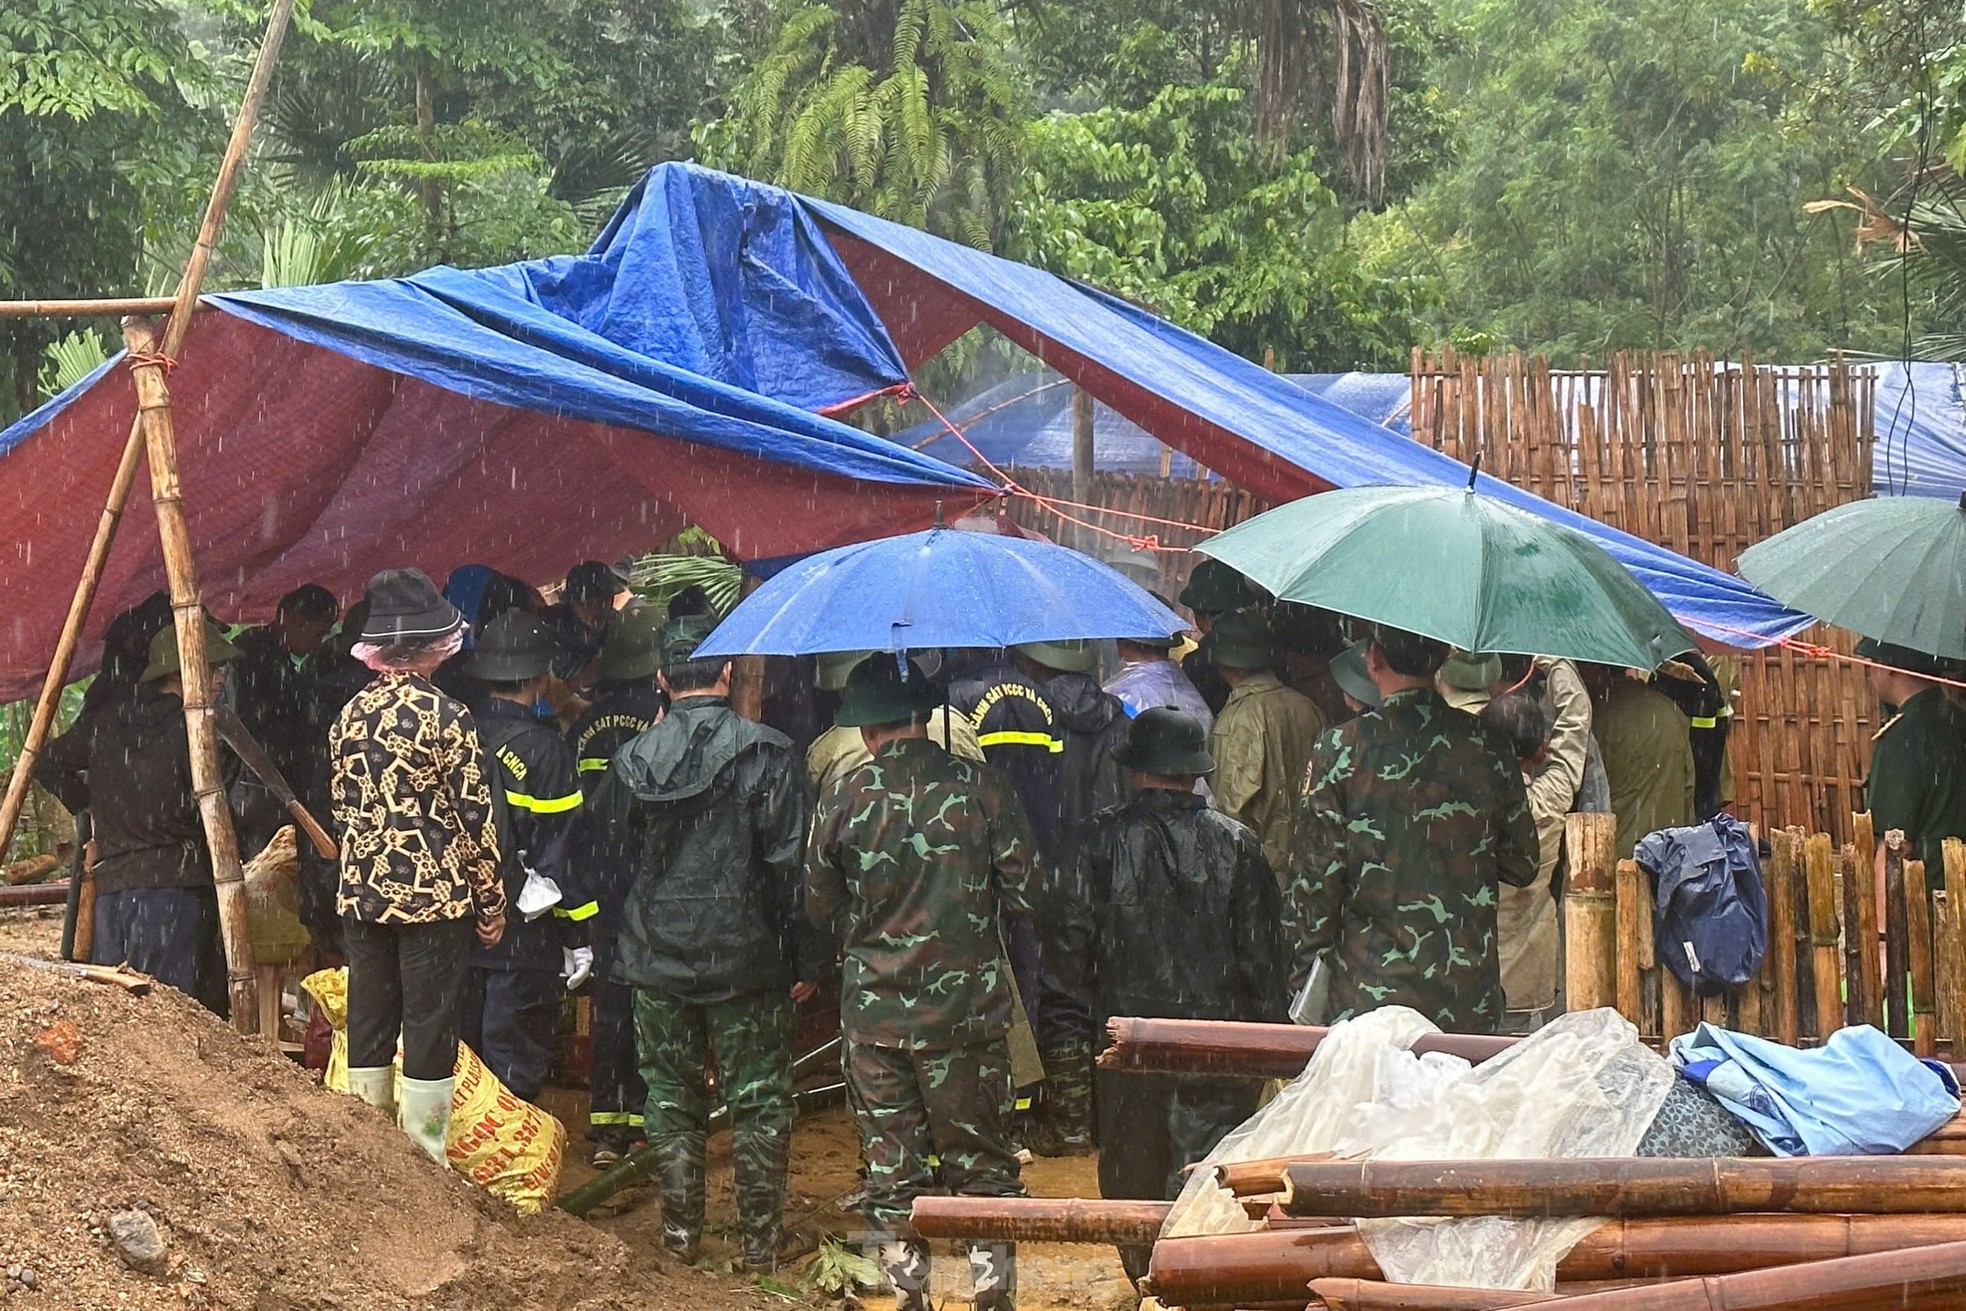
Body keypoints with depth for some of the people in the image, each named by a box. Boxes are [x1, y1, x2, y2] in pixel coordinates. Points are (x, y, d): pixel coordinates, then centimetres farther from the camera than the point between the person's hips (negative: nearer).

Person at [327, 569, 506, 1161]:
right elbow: (476, 817, -10)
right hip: (436, 893, -6)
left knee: (367, 1027, 11)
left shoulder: (350, 715, 5)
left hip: (362, 892, 6)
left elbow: (343, 807, 13)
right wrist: (491, 903, -1)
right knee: (430, 1030, 0)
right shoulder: (447, 719, -12)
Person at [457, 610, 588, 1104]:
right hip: (523, 932, -5)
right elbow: (560, 851, -12)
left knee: (460, 1052, 15)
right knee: (515, 1064, 2)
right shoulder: (544, 748, -13)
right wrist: (577, 936, -5)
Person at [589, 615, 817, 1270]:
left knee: (671, 1098, 13)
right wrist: (806, 958, -5)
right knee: (758, 1100, 7)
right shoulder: (766, 752, -10)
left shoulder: (633, 758, -2)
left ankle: (680, 1231, 18)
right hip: (747, 958, -2)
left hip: (657, 958, 2)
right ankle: (760, 1240, 10)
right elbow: (792, 862, -10)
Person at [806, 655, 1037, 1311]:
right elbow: (1025, 895, -4)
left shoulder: (844, 797, -6)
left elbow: (819, 906, 4)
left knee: (891, 1165, 10)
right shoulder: (980, 787, -7)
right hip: (968, 1009, 0)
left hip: (874, 1012, 0)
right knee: (982, 1159, 11)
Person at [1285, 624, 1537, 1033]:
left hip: (1368, 997, -2)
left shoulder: (1340, 749, -7)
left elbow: (1314, 878, -6)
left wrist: (1309, 970, 5)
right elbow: (1522, 867, 9)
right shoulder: (1487, 746, 1)